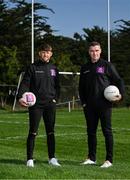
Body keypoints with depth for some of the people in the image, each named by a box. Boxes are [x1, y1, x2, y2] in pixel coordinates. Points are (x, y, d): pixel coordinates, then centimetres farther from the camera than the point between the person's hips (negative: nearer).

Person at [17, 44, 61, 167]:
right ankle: (30, 159, 5)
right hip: (36, 104, -3)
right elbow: (25, 83, -5)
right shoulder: (32, 68, 1)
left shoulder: (53, 69, 12)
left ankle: (52, 158, 14)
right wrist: (20, 97, -20)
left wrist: (55, 98, 4)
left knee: (50, 132, 7)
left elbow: (57, 86, 19)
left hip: (50, 104, 3)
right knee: (33, 132, -2)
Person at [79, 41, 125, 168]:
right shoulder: (85, 68, 13)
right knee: (91, 132, 9)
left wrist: (121, 94, -13)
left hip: (104, 105, -5)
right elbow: (81, 87, 19)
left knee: (107, 131, -2)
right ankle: (91, 158, 19)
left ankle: (109, 160, 2)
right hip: (89, 106, 5)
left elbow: (118, 80, 2)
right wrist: (83, 102, 10)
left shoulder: (107, 65, 0)